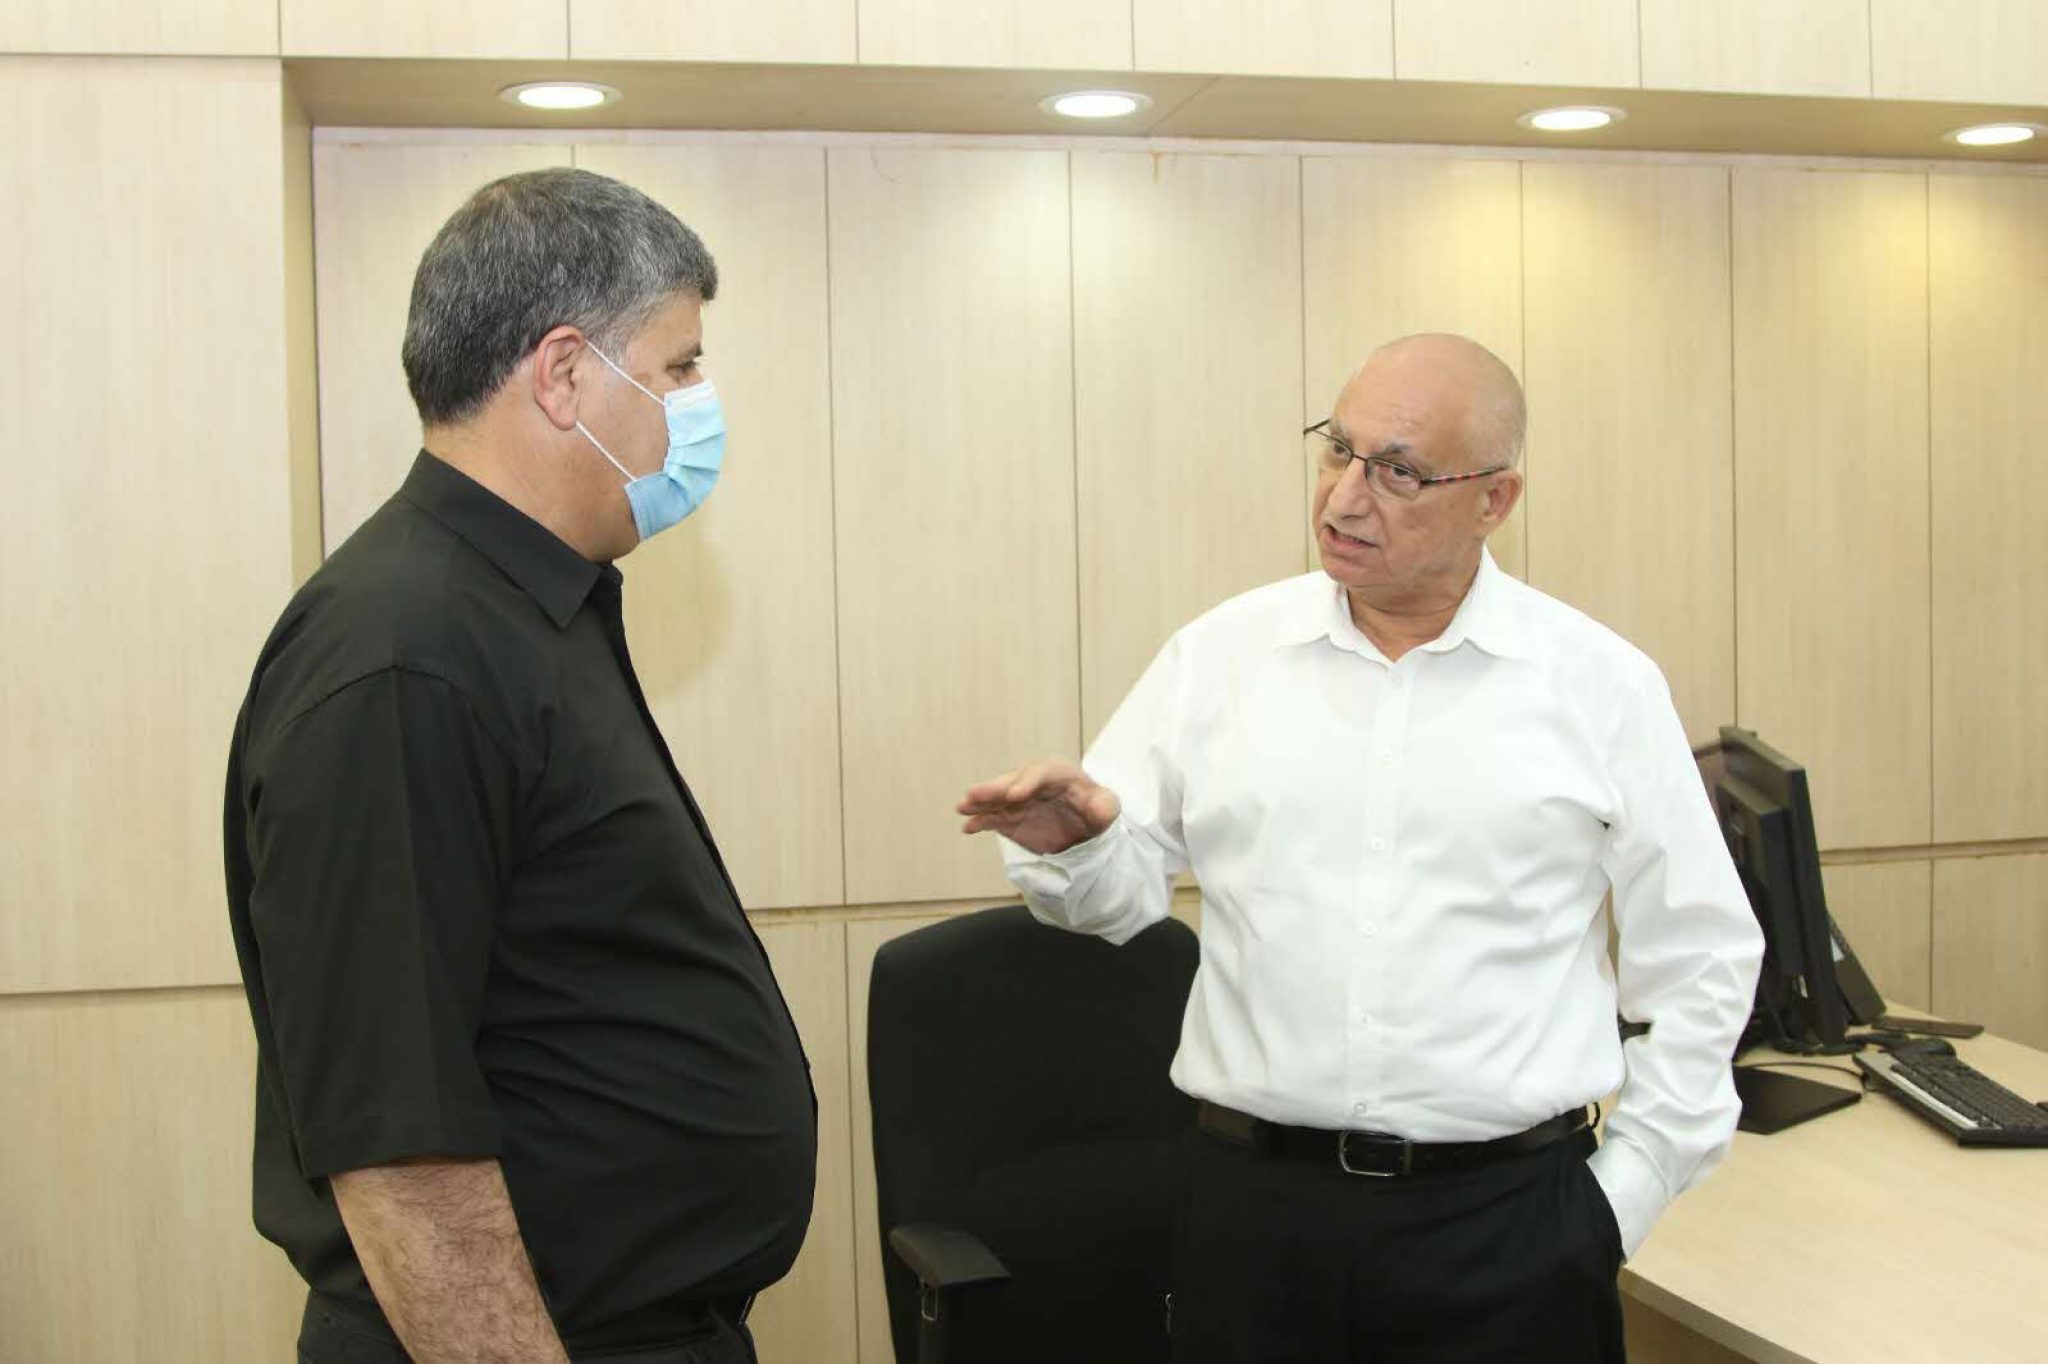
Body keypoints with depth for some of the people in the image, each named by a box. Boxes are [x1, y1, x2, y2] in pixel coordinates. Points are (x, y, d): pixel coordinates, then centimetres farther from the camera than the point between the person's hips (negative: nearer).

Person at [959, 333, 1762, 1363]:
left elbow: (1699, 959, 5)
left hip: (1508, 1222, -1)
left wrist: (1626, 1192, 2)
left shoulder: (1599, 684, 0)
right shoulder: (1219, 655, 3)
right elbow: (1123, 888, 6)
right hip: (1253, 1208, 1)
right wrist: (1076, 844, -16)